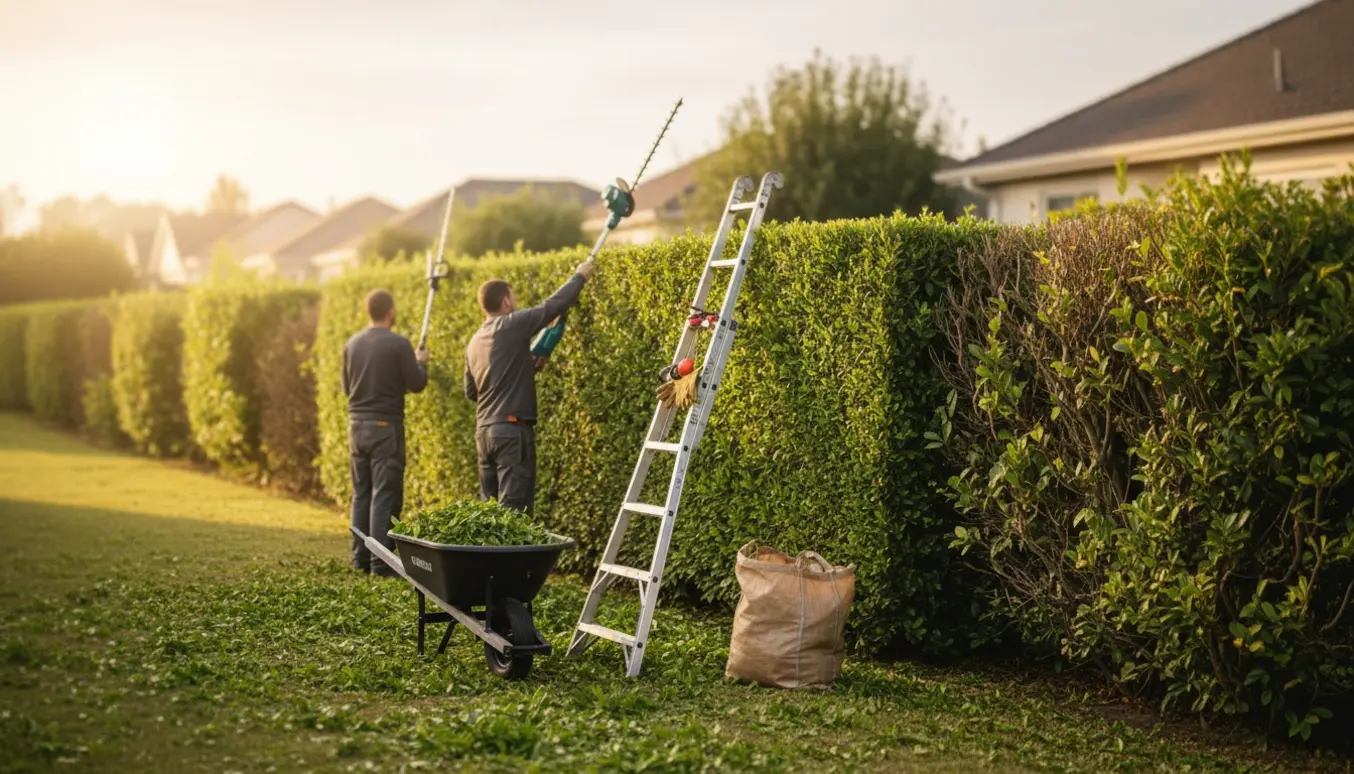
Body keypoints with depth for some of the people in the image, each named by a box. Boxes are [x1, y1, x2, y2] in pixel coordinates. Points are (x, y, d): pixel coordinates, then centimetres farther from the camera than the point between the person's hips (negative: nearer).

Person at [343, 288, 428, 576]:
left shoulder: (352, 344, 6)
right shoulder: (398, 344, -12)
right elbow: (417, 383, -7)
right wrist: (421, 362, 12)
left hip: (358, 424, 6)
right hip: (385, 425, -6)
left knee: (361, 494, 12)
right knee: (385, 496, -4)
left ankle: (361, 558, 14)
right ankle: (380, 562, -5)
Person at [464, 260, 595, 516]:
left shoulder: (475, 342, 15)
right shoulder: (512, 325, -8)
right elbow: (554, 304, -6)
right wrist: (580, 277, 12)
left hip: (484, 431, 8)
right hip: (512, 430, -8)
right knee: (514, 509, -8)